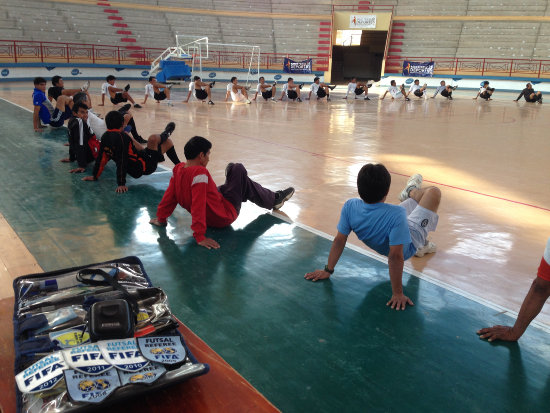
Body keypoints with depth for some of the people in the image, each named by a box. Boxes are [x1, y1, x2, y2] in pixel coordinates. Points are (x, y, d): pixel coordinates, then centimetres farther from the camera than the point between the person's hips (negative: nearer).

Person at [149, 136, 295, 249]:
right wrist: (200, 236, -37)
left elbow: (169, 196, 1)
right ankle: (273, 199, 22)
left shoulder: (178, 170, -6)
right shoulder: (199, 173, -30)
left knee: (233, 169, 21)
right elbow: (198, 206, -35)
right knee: (239, 171, 4)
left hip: (209, 218, 9)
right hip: (224, 216, -9)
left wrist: (161, 218, 14)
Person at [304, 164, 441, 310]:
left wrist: (328, 270, -9)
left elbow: (339, 240, -21)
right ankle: (411, 191, 44)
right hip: (410, 245, -4)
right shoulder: (396, 215, -44)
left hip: (383, 246, 4)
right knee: (434, 192, 11)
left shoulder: (350, 207, -31)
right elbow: (395, 256, -40)